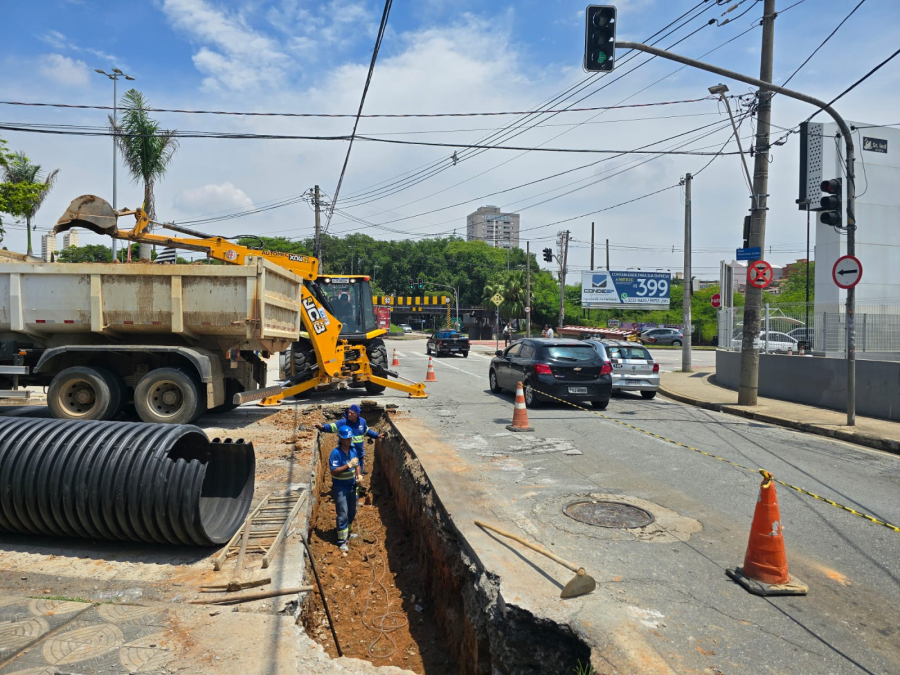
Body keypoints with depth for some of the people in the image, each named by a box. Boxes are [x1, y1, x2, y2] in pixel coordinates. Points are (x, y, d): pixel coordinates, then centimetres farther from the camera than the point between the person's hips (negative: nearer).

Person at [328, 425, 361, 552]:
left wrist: (359, 474, -6)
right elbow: (334, 471, -25)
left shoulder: (353, 450, 0)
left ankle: (348, 533, 41)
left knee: (352, 512, 20)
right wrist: (348, 465, -32)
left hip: (351, 485, 7)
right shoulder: (336, 453, -21)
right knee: (343, 514, -5)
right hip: (340, 487, -7)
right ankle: (342, 541, 4)